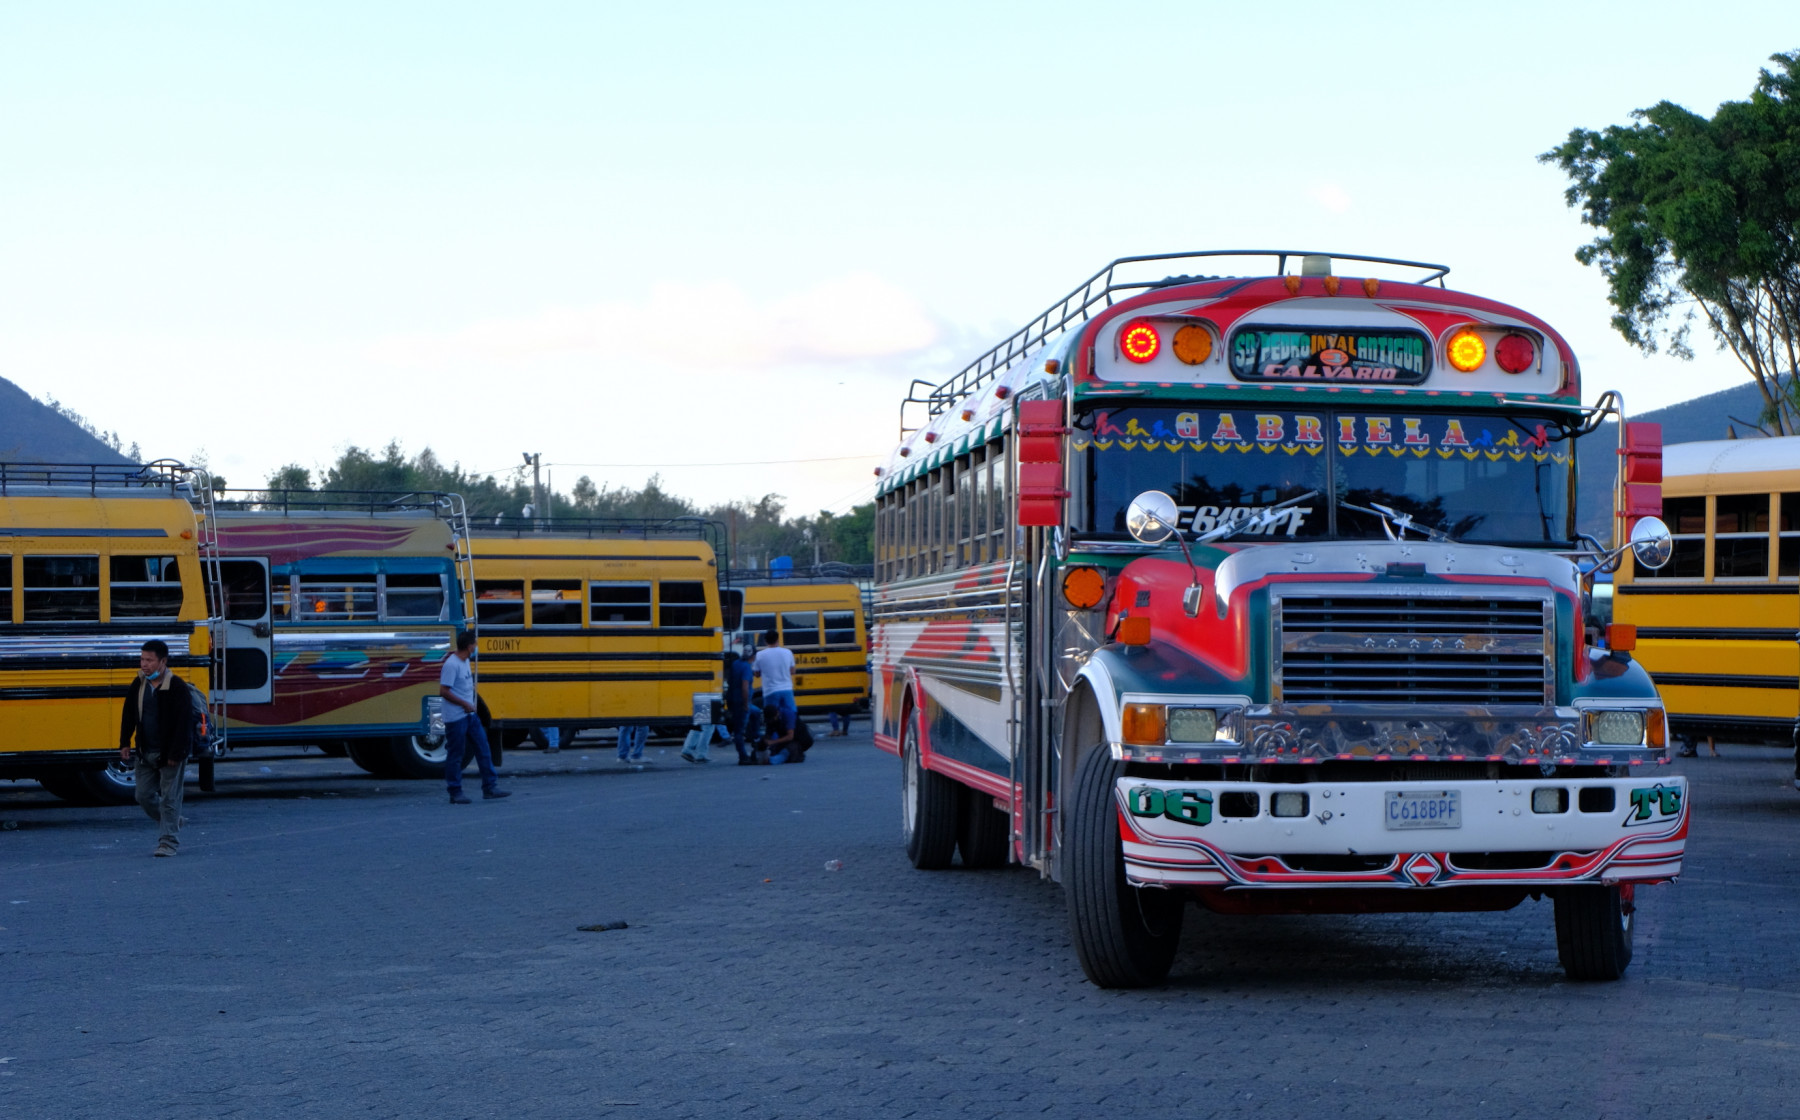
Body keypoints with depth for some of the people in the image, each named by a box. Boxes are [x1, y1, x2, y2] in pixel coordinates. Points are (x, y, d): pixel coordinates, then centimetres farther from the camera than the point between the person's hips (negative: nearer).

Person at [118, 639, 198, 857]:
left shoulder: (177, 688, -15)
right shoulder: (138, 685, 3)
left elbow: (184, 723, -16)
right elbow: (129, 715, 14)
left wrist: (176, 754, -18)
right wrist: (125, 744, 8)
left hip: (170, 753, -6)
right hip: (145, 753, 6)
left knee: (169, 798, -3)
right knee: (144, 795, 9)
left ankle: (169, 841, 3)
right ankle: (172, 822, 30)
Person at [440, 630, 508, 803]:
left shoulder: (465, 661, 11)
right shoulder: (452, 664, -18)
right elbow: (443, 691, -21)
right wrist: (464, 704, -17)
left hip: (470, 715, 9)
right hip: (455, 718, -9)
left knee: (484, 750, 7)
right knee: (455, 755, 1)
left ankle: (489, 788, 12)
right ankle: (455, 793, 9)